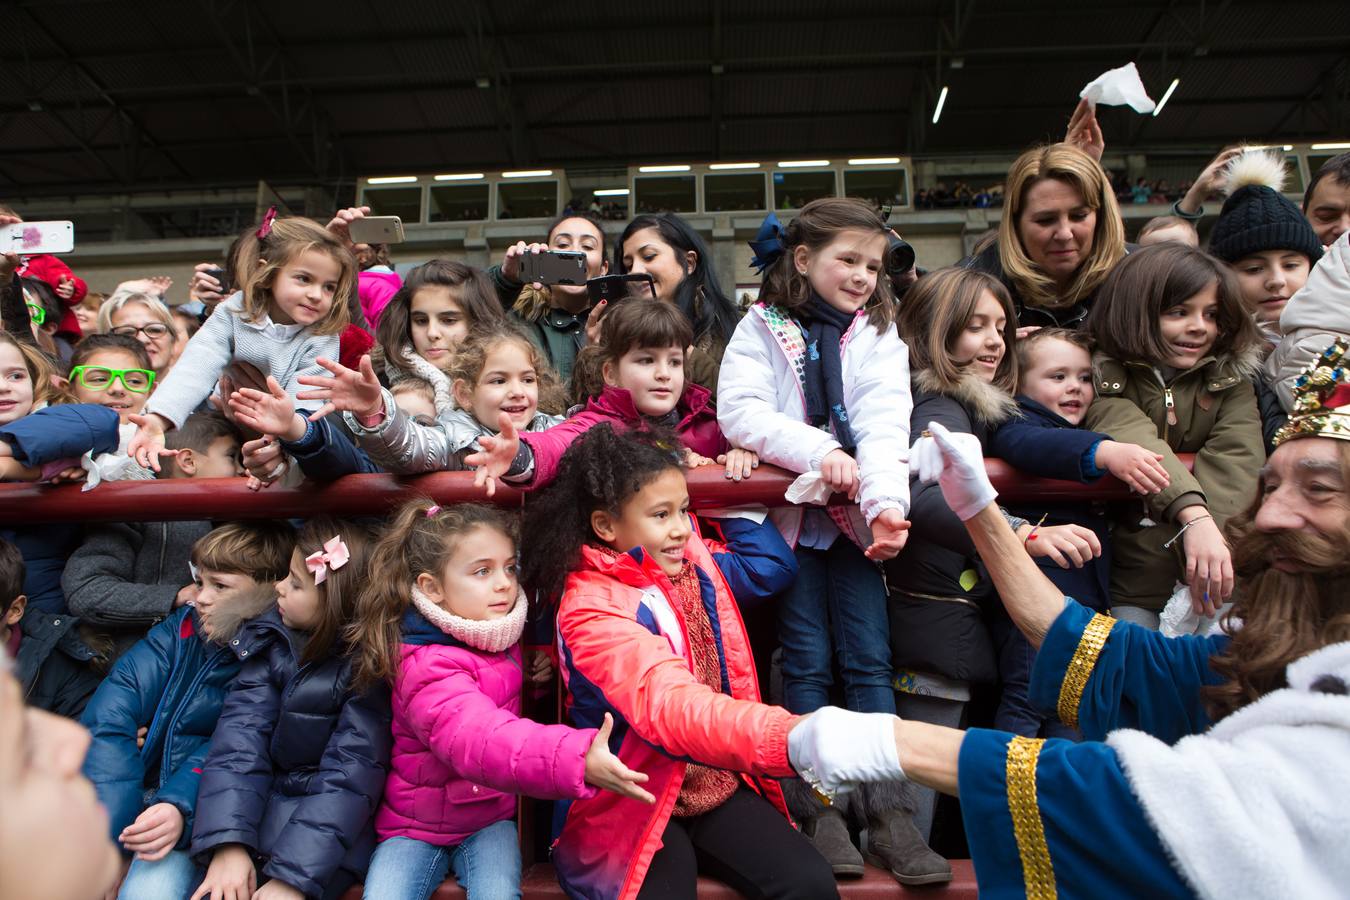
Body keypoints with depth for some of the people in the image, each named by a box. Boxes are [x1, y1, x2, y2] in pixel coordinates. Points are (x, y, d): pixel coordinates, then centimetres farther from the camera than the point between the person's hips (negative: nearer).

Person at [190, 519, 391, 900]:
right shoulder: (273, 640, 0)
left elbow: (349, 777, -17)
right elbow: (240, 734, -9)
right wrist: (228, 843, -19)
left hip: (330, 825, -4)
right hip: (261, 802, 4)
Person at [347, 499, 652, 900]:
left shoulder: (504, 636, -4)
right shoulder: (426, 666, -26)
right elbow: (482, 741, -42)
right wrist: (579, 761, -57)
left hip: (489, 817, 4)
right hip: (414, 823, -3)